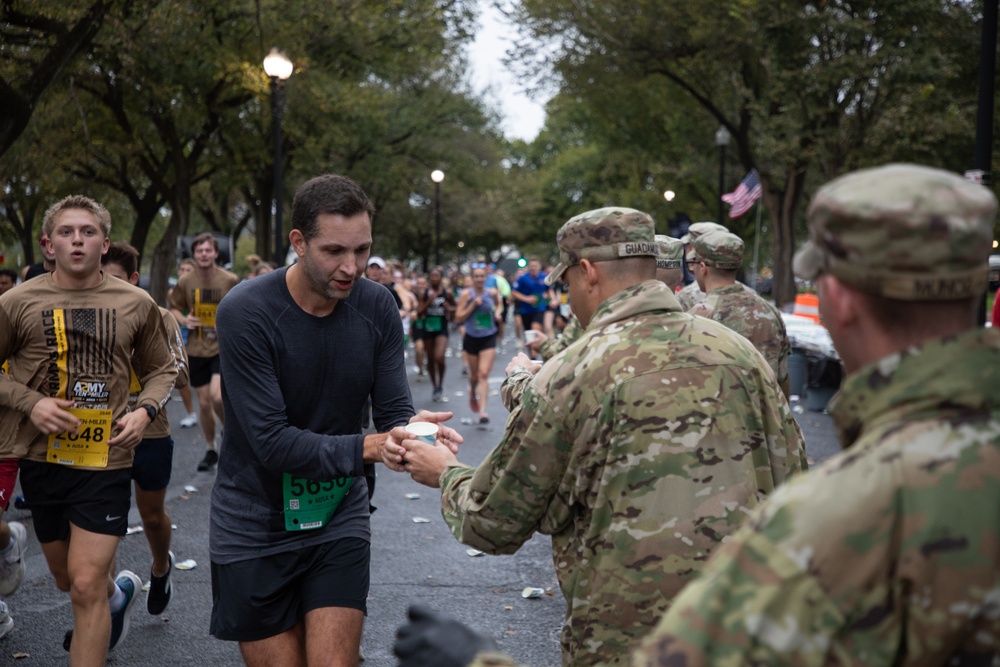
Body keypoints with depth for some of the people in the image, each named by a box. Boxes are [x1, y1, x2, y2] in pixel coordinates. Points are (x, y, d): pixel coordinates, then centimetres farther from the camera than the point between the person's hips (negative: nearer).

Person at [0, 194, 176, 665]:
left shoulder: (136, 304, -1)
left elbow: (161, 370, 12)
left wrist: (145, 410, -7)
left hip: (105, 461, -2)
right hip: (42, 459, 2)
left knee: (86, 586, -9)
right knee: (68, 579, 20)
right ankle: (121, 591, 53)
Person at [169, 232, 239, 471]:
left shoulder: (230, 280, -7)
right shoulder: (185, 282, -2)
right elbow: (174, 308, 12)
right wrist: (184, 320, -8)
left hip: (224, 347, -3)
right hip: (196, 350, 3)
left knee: (217, 396, -21)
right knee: (204, 402, 8)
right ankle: (211, 450, 26)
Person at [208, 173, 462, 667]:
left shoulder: (377, 307, -7)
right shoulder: (246, 312, -20)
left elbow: (393, 412, -6)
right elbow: (272, 441, -23)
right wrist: (369, 447, -33)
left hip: (339, 518, 3)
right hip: (256, 529, -3)